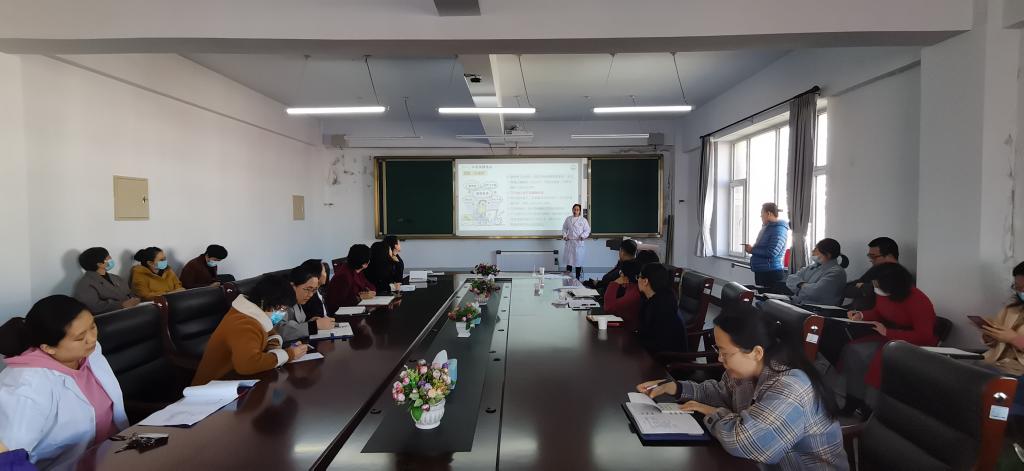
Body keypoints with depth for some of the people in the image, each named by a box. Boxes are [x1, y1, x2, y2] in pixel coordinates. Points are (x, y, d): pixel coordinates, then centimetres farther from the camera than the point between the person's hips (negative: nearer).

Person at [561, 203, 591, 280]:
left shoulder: (583, 220, 0)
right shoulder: (568, 219, 8)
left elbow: (587, 230, 1)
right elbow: (564, 229, 16)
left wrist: (582, 236, -15)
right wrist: (564, 235, 0)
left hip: (579, 243, -2)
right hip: (569, 242, 2)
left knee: (578, 261, 2)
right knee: (568, 260, 3)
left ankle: (577, 278, 11)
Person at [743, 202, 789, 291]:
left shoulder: (779, 229, -14)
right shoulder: (768, 227, 17)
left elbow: (772, 253, -23)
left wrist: (752, 250, -12)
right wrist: (751, 248, 3)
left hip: (772, 273, -10)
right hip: (761, 272, 10)